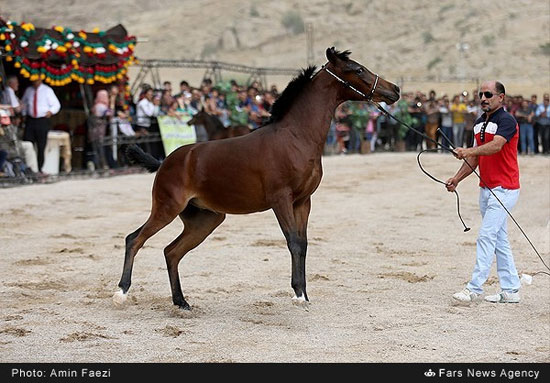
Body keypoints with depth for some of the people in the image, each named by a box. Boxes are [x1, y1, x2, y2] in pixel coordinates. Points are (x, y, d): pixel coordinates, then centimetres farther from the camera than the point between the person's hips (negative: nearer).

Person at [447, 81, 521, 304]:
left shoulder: (506, 121, -12)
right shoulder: (479, 123, 14)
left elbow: (496, 145, -30)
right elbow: (475, 157, 19)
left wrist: (468, 151, -43)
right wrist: (457, 178, 8)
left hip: (504, 189, -9)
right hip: (486, 189, 9)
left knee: (486, 236, -13)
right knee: (499, 240, 11)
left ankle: (475, 288, -13)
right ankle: (510, 290, 16)